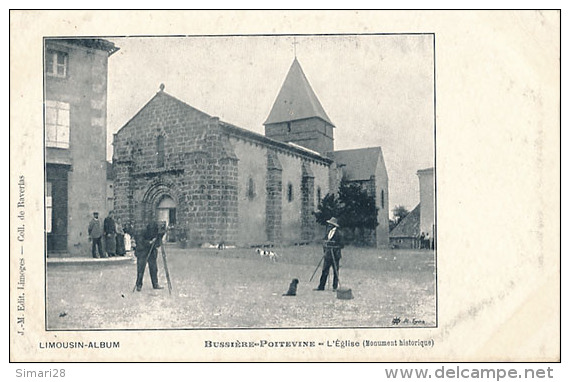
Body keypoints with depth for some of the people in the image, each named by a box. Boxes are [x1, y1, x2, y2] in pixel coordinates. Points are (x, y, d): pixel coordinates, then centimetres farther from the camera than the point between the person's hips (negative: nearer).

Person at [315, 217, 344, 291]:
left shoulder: (338, 233, -8)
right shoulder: (328, 232, 12)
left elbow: (341, 244, -10)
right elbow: (325, 242, 19)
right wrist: (325, 251, 8)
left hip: (335, 255, -6)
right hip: (328, 255, 6)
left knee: (335, 272, 2)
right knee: (324, 271, 4)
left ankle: (335, 287, 10)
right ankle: (321, 286, 7)